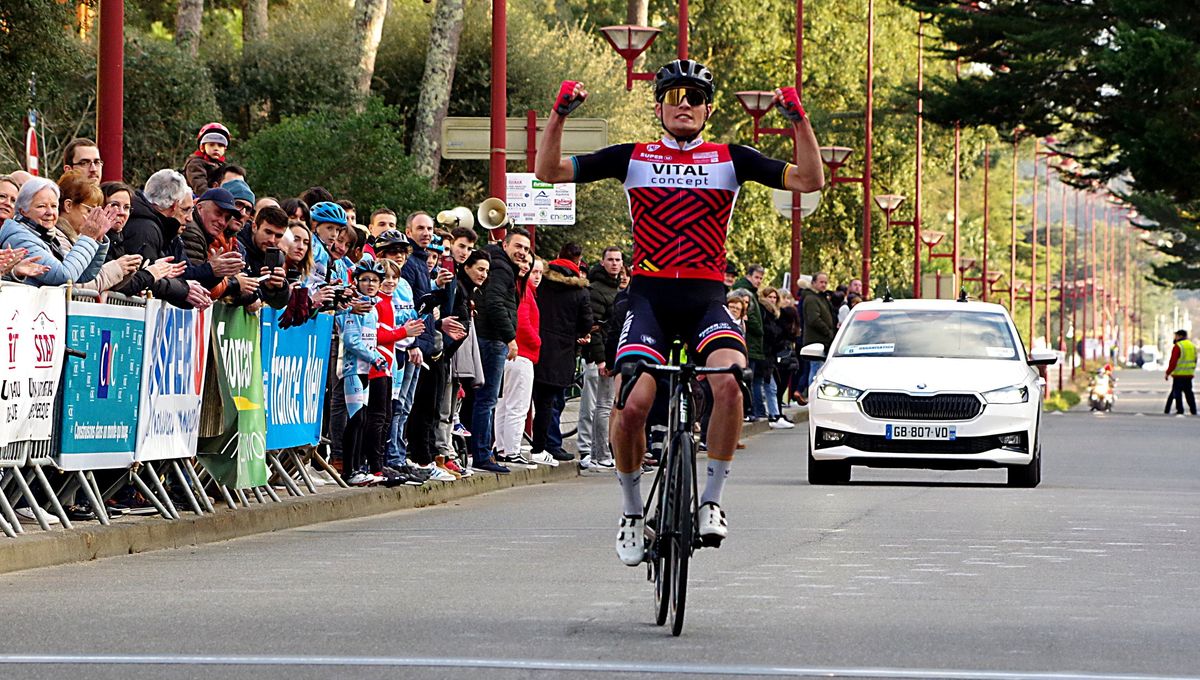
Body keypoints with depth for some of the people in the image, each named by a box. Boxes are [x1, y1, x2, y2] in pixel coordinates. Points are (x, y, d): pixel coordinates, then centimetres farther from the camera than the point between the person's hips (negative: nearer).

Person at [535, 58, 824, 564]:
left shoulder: (730, 160, 10)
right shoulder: (633, 159, 9)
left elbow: (809, 180, 3)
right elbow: (550, 172, 7)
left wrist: (798, 120, -10)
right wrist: (559, 115, -8)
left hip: (707, 299, 0)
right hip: (649, 295, 0)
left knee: (729, 379, -30)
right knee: (631, 404, -19)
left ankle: (711, 501, -13)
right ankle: (632, 512, 5)